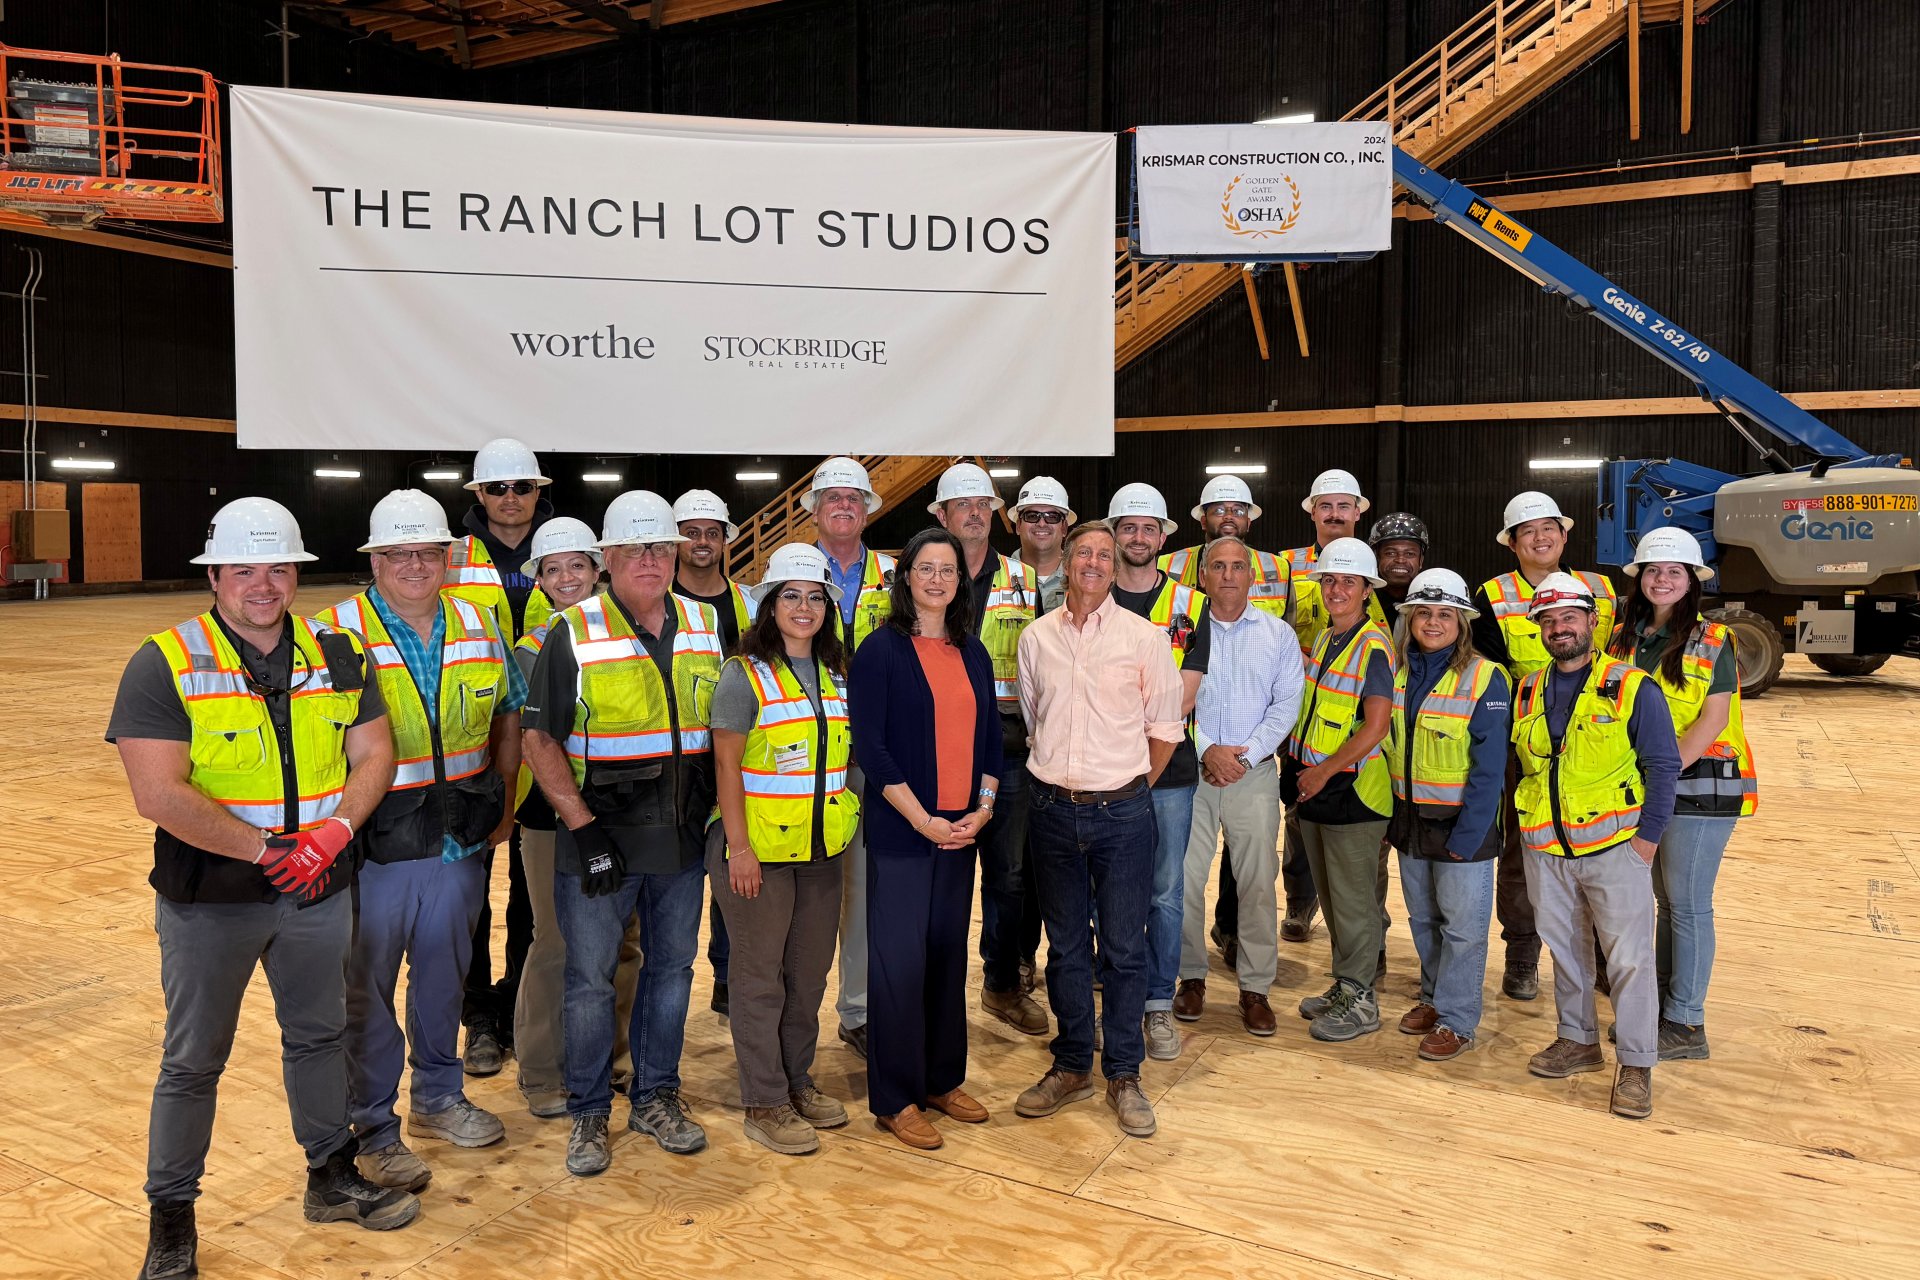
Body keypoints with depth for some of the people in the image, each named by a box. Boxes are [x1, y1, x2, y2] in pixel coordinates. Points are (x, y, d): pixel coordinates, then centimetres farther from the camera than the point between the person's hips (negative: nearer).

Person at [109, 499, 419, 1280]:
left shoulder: (336, 657, 2)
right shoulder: (165, 666, -12)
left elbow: (373, 755, 2)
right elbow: (159, 794, -19)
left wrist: (334, 829, -15)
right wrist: (266, 849, -21)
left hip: (319, 891, 4)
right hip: (209, 899, -4)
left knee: (319, 1036, 18)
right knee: (193, 1061, 9)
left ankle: (332, 1177, 36)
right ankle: (171, 1216, 26)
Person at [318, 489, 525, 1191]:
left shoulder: (479, 628, 4)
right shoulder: (336, 634, -10)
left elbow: (507, 712, 16)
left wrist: (503, 799, 10)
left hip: (461, 841, 5)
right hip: (376, 843, -4)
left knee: (443, 974, 19)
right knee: (367, 990, 7)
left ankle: (438, 1096, 38)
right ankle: (373, 1130, 23)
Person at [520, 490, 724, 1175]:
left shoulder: (706, 626, 6)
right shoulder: (573, 633, -6)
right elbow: (540, 739, -7)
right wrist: (584, 830, -14)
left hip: (683, 837, 4)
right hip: (599, 840, -4)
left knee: (671, 967, 14)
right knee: (591, 977, 5)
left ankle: (656, 1096, 30)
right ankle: (589, 1113, 22)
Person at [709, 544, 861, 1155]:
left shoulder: (835, 674, 9)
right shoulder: (744, 674, -8)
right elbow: (726, 765, -11)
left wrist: (847, 817, 12)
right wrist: (739, 847, -15)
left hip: (821, 850, 6)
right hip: (759, 850, -6)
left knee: (810, 972, 14)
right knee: (761, 978, 5)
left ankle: (796, 1081, 30)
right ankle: (764, 1103, 16)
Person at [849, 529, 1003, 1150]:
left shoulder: (973, 653, 11)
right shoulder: (881, 650, -6)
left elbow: (990, 738, 14)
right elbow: (870, 746, -11)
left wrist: (982, 808, -1)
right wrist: (923, 819, -15)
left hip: (961, 831, 5)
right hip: (900, 832, -5)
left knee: (949, 954, 12)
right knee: (900, 961, 0)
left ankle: (942, 1079, 27)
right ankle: (895, 1099, 13)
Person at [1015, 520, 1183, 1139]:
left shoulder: (1144, 637, -2)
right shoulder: (1036, 638, 6)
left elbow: (1165, 728, 4)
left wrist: (1128, 788, 6)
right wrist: (1057, 773, 13)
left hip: (1121, 812, -2)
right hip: (1053, 809, 3)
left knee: (1124, 947, 3)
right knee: (1065, 944, 11)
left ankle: (1123, 1074, 17)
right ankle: (1071, 1066, 25)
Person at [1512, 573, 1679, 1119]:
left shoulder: (1633, 688, -7)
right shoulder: (1527, 692, 8)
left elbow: (1664, 765, -6)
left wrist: (1647, 838, -10)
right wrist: (1527, 823, 9)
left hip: (1613, 847, -4)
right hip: (1545, 850, 5)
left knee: (1629, 957, -2)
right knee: (1564, 951, 15)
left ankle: (1636, 1066, 8)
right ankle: (1578, 1041, 30)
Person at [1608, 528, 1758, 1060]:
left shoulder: (1711, 641, -6)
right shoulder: (1624, 640, 9)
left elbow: (1713, 719, -12)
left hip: (1698, 785, -5)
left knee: (1688, 905, 0)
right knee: (1665, 900, 15)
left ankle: (1685, 1025, 8)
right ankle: (1661, 1003, 25)